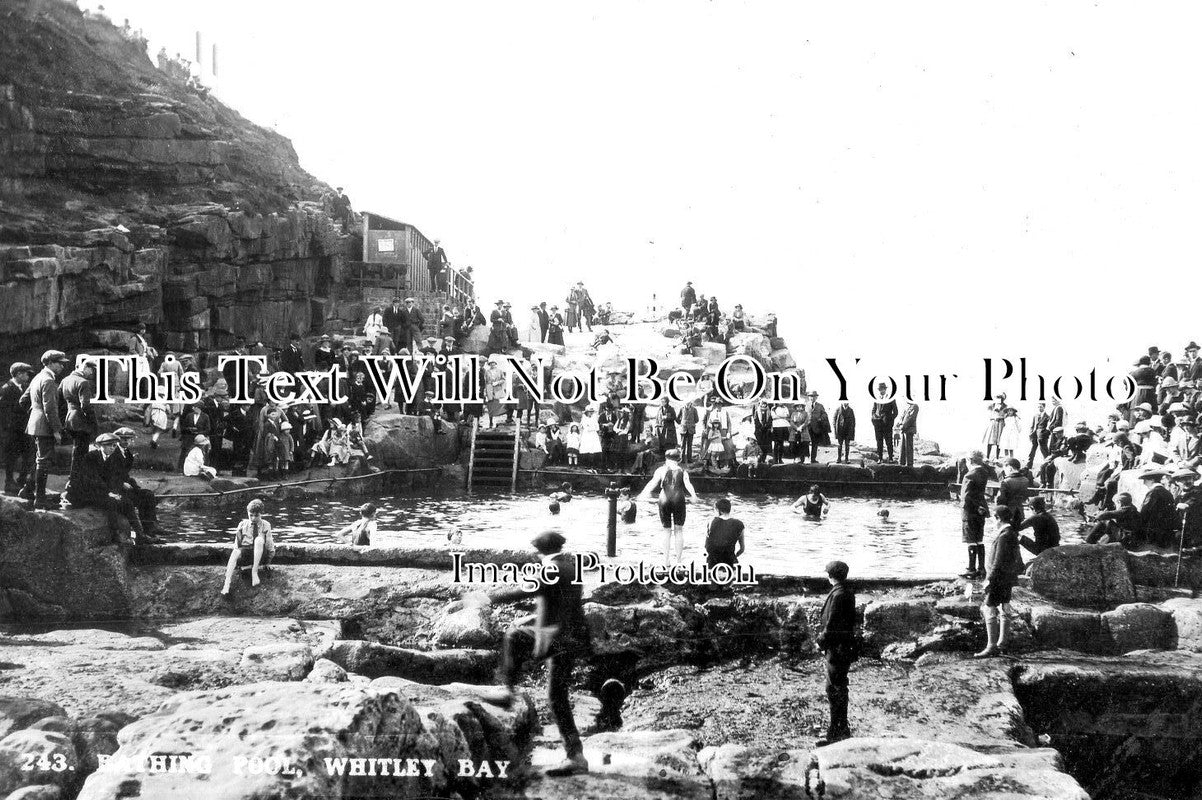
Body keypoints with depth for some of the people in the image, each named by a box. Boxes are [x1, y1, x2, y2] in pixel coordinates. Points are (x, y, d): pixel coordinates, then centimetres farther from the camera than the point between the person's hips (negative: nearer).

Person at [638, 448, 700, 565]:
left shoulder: (661, 470, 8)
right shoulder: (682, 471, 9)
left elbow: (653, 482, -7)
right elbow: (688, 484, -7)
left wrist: (644, 493, -17)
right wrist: (693, 496, -17)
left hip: (665, 501, 0)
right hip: (679, 500, 0)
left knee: (667, 531, 11)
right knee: (679, 531, 8)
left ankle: (666, 560, 5)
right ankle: (678, 561, 4)